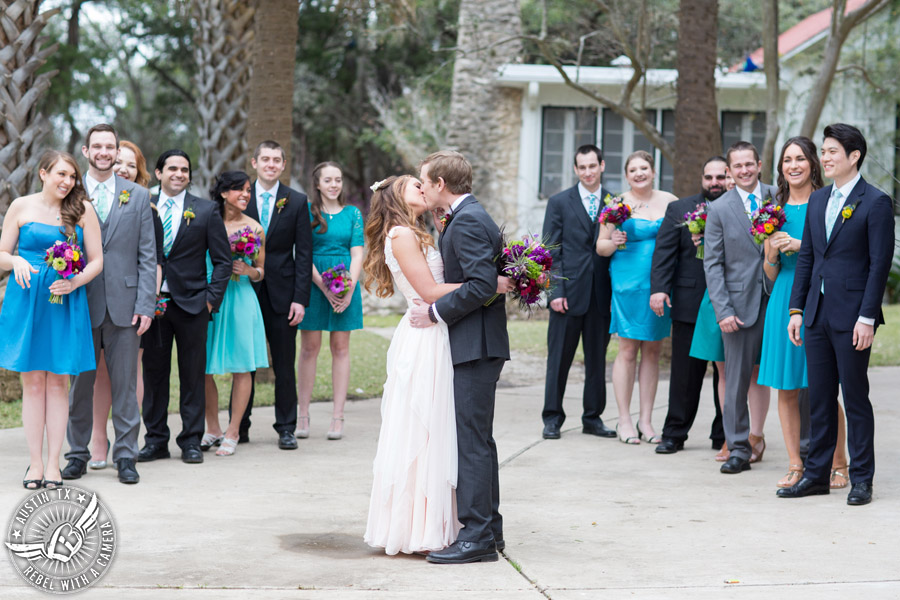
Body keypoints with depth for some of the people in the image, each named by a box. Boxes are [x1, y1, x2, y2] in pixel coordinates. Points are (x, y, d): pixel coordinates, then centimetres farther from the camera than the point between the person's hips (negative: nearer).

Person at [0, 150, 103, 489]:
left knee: (57, 383, 2)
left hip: (65, 303, 0)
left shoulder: (82, 209, 2)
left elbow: (97, 260, 4)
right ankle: (35, 463, 7)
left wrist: (74, 283, -13)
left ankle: (53, 464, 8)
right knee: (32, 382, 2)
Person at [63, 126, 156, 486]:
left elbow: (147, 256, 4)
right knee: (80, 384, 6)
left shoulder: (138, 196, 6)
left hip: (124, 304, 0)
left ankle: (126, 456, 10)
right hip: (81, 304, 0)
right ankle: (78, 453, 17)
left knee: (125, 385, 3)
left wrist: (146, 304, -4)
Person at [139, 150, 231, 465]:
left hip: (191, 303, -1)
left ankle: (191, 440, 10)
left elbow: (223, 259, 3)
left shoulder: (206, 210, 3)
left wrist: (212, 298, -5)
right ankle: (156, 439, 13)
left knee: (192, 374, 3)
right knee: (154, 371, 5)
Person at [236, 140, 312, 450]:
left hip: (282, 293, 0)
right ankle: (240, 427, 15)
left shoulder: (296, 201, 4)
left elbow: (304, 253, 1)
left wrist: (300, 298, -7)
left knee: (285, 364, 4)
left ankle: (286, 428, 13)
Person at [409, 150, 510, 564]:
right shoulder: (467, 217, 17)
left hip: (476, 344, -11)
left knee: (472, 440, -9)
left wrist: (435, 313, -16)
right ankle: (488, 528, 21)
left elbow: (481, 285, -23)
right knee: (477, 439, 14)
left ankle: (477, 537, -7)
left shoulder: (468, 222, -15)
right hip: (475, 345, 11)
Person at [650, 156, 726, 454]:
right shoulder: (679, 210, 8)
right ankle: (674, 433, 12)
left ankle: (723, 435, 17)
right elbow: (664, 252, 3)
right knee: (685, 373, 4)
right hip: (690, 304, 0)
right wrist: (658, 289, -9)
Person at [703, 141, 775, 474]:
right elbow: (712, 264, 1)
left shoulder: (778, 198, 6)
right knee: (738, 378, 2)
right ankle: (739, 447, 12)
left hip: (777, 297, 1)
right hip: (740, 303, -1)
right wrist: (723, 310, -8)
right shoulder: (719, 209, 2)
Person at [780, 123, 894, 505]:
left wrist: (867, 318, -16)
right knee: (819, 397, 10)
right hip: (817, 313, 6)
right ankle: (816, 474, 18)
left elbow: (880, 264, -11)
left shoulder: (876, 202, -7)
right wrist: (797, 309, 10)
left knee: (855, 397, 0)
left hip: (852, 316, -6)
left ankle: (861, 479, 8)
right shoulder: (817, 200, 13)